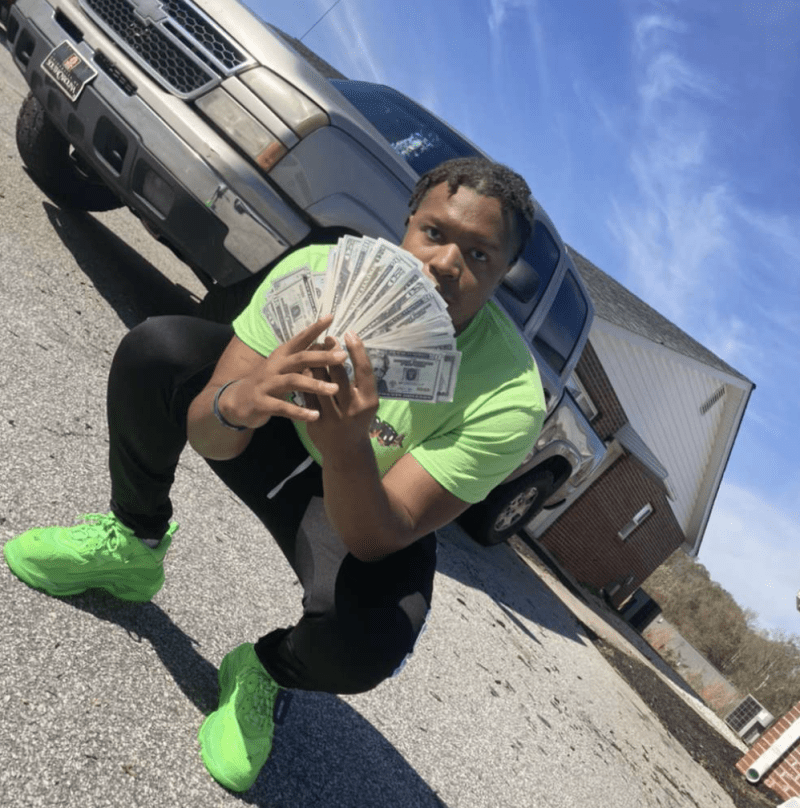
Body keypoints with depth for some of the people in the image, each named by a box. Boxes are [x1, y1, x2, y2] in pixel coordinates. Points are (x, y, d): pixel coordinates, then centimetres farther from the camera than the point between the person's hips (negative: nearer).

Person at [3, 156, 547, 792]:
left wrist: (347, 446, -51)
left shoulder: (511, 397, -29)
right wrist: (237, 404, -46)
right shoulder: (324, 269, -22)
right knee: (157, 346, -19)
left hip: (372, 524, -2)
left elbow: (378, 540, -31)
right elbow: (202, 432, -22)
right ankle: (134, 547, 4)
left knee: (365, 647, -34)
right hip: (282, 440, 3)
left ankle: (268, 672, 5)